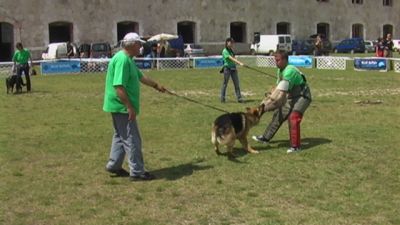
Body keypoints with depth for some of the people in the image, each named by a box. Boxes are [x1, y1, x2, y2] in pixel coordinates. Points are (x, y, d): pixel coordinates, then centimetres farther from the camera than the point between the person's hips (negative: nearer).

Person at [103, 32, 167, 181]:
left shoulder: (128, 59, 13)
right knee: (132, 139, -4)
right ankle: (137, 172, 2)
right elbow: (119, 86, -27)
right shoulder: (122, 60, -21)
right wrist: (129, 107, -26)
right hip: (122, 107, -11)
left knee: (121, 136, 19)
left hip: (121, 107, 11)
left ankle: (114, 166, 28)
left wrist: (156, 85, 36)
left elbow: (140, 76, 27)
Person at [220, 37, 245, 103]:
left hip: (233, 68, 7)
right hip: (227, 68, -7)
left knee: (237, 83, 3)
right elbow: (231, 58, -25)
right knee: (225, 83, 2)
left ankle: (239, 98, 4)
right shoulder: (225, 51, -13)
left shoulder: (231, 50, 12)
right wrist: (240, 63, -34)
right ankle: (222, 98, 12)